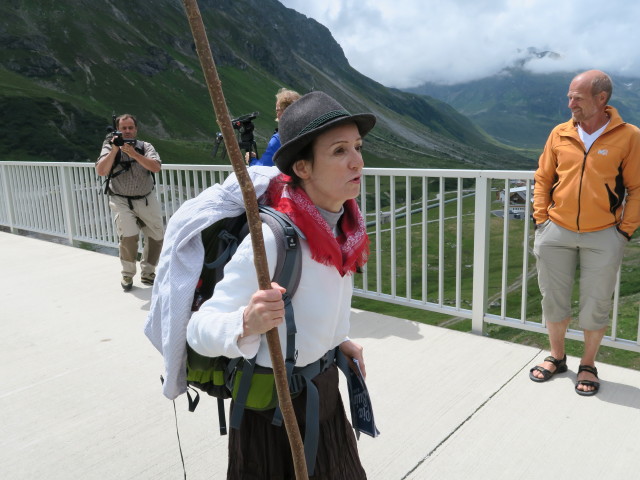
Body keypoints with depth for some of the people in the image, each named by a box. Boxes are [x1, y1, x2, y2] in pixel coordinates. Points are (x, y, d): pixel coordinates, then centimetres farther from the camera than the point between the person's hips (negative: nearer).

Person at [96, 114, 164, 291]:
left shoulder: (145, 146, 1)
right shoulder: (110, 147, -1)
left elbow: (156, 167, -18)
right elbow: (101, 171, -15)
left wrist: (132, 152, -25)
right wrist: (114, 150, -23)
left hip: (147, 200, 3)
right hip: (121, 201, -3)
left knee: (157, 237, 5)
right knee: (128, 236, -21)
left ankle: (147, 273, 24)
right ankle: (127, 275, 1)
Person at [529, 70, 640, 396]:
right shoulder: (560, 134, 1)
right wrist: (541, 219, 2)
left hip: (603, 236, -2)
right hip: (556, 232, 3)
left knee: (596, 305, 9)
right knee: (553, 299, 12)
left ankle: (588, 365, 29)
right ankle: (557, 358, 32)